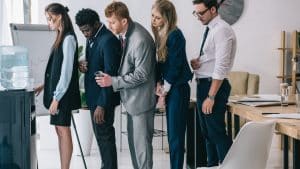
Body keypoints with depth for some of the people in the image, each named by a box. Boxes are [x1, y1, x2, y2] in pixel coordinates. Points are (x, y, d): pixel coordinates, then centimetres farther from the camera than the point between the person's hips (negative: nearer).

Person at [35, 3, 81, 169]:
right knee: (60, 131, 10)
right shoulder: (61, 38, 12)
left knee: (63, 131, -3)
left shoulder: (68, 39, -14)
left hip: (63, 94, -8)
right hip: (56, 90, 9)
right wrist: (45, 85, 17)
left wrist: (56, 97, -17)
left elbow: (67, 71, -17)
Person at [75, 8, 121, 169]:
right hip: (94, 95, 9)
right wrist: (84, 67, -3)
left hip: (104, 97, -9)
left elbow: (110, 74, -22)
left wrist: (102, 105, -23)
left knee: (104, 136, -4)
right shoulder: (91, 38, 10)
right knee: (101, 134, 16)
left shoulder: (108, 40, -19)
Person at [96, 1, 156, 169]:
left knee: (141, 142, 0)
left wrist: (113, 81, -19)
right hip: (132, 97, 9)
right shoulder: (124, 33, 1)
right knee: (133, 139, 17)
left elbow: (141, 74, -22)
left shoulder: (141, 40, -26)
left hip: (141, 98, -9)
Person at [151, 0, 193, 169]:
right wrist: (159, 83, 1)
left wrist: (165, 91, -8)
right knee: (172, 133, 12)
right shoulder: (160, 34, 8)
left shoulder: (175, 35, -16)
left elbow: (175, 66, -16)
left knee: (176, 134, -4)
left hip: (178, 88, -8)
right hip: (168, 87, 8)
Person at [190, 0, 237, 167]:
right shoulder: (210, 29, 12)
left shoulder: (221, 30, -16)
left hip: (214, 86, -10)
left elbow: (221, 67, -21)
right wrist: (196, 62, -1)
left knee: (217, 132, -8)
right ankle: (212, 165, 27)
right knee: (207, 131, 16)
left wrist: (211, 97, -21)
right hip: (204, 84, 10)